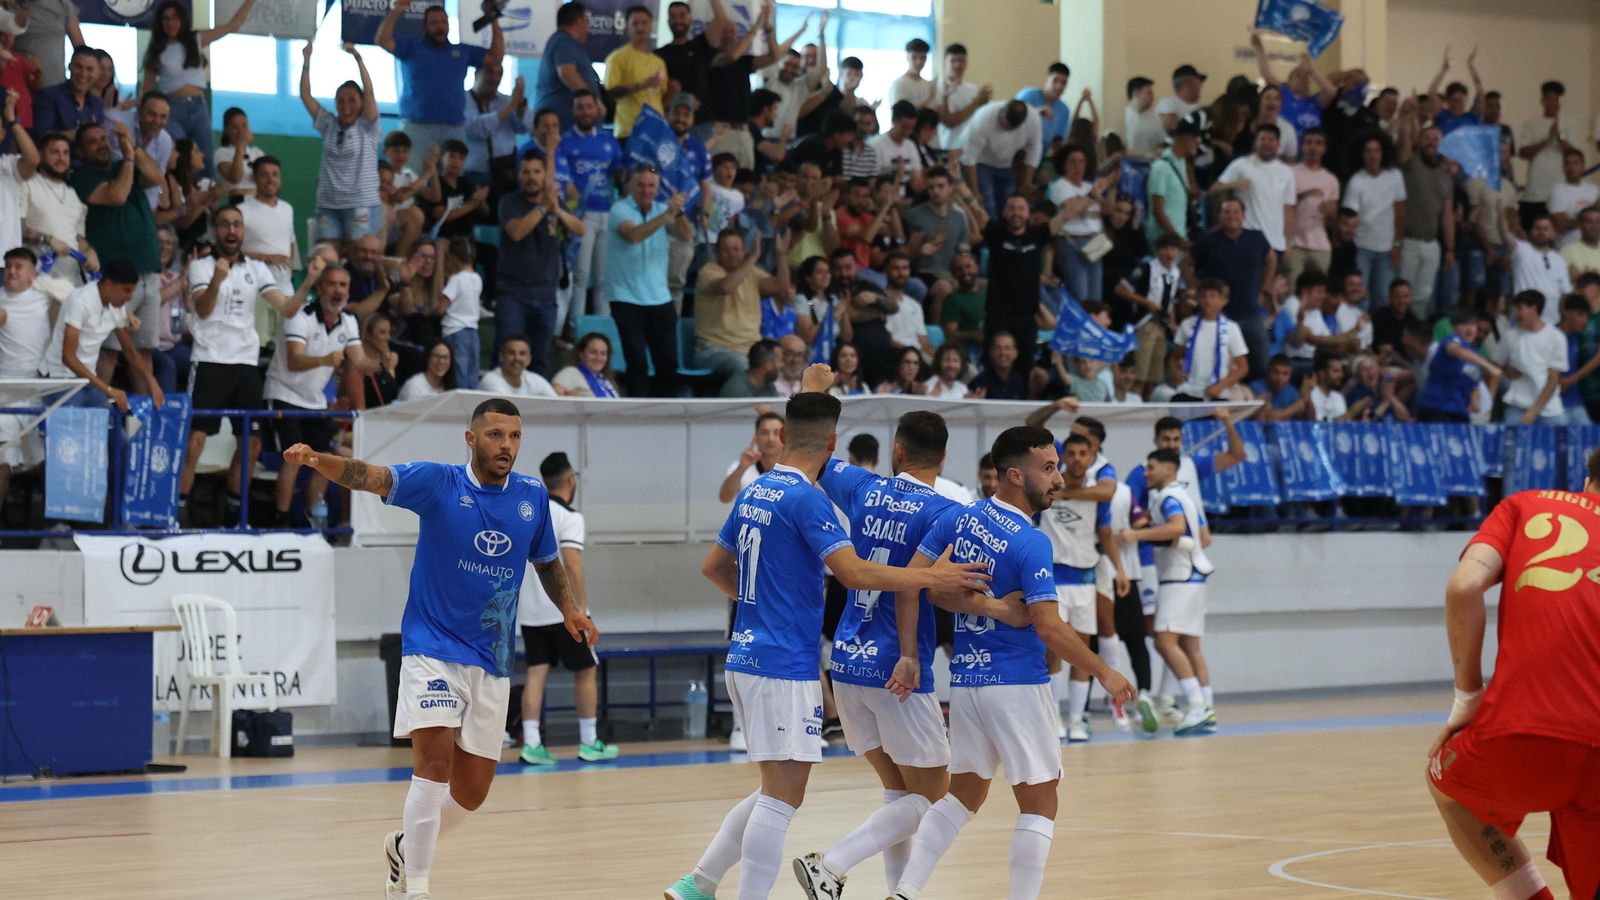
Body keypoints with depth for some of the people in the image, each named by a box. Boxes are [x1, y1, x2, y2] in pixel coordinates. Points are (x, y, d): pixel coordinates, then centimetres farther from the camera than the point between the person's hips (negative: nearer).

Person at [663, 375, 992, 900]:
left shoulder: (753, 493, 12)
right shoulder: (806, 498, -14)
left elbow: (714, 567, 24)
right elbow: (854, 573, -23)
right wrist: (931, 578, -15)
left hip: (746, 657, 9)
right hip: (785, 665, -9)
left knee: (777, 793, 16)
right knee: (781, 798, -6)